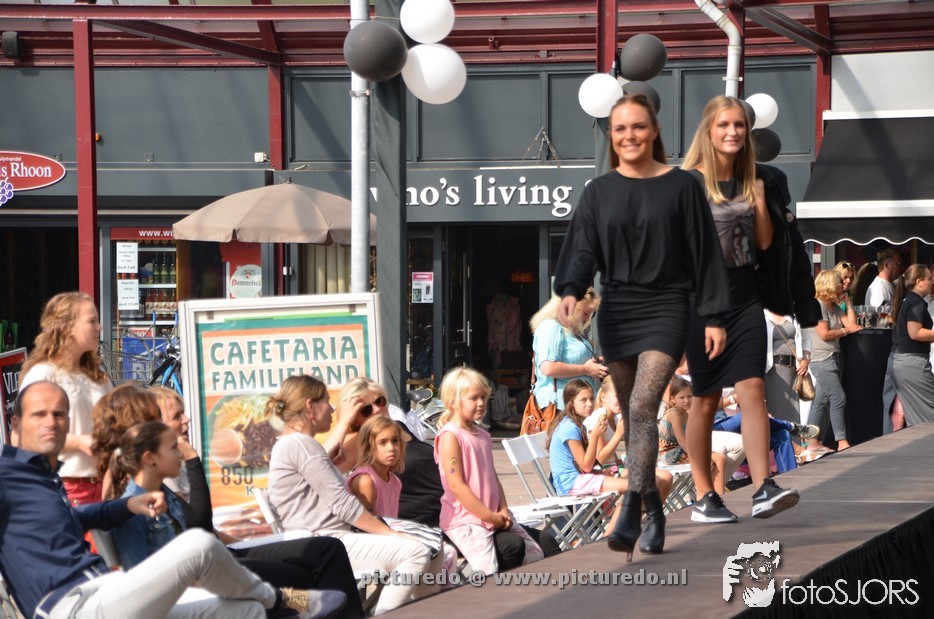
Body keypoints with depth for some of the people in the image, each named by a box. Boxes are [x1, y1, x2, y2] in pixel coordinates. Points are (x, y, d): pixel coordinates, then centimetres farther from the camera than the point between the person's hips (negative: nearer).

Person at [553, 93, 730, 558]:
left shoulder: (680, 187, 0)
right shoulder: (599, 192, 8)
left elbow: (704, 254, 1)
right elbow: (582, 249, -1)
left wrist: (714, 318, -2)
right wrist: (569, 291, -21)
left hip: (665, 310, -4)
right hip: (616, 311, 4)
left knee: (642, 406, -19)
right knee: (632, 416, 9)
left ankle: (629, 514, -23)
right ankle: (653, 510, 21)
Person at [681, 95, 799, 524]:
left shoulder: (750, 181, 10)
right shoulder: (690, 182, -6)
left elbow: (765, 242, 9)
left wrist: (759, 200, -4)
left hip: (744, 296, 4)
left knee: (752, 389, -8)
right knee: (706, 399, 4)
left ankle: (763, 490, -15)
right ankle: (704, 497, 12)